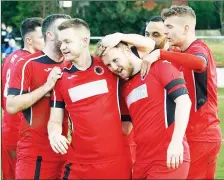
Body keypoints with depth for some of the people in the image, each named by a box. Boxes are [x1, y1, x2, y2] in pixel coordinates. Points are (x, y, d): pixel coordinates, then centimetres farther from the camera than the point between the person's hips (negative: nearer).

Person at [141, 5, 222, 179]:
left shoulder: (198, 48, -12)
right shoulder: (183, 54, 15)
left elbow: (199, 62, -37)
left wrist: (160, 53, -38)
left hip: (200, 135, -9)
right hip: (202, 133, 9)